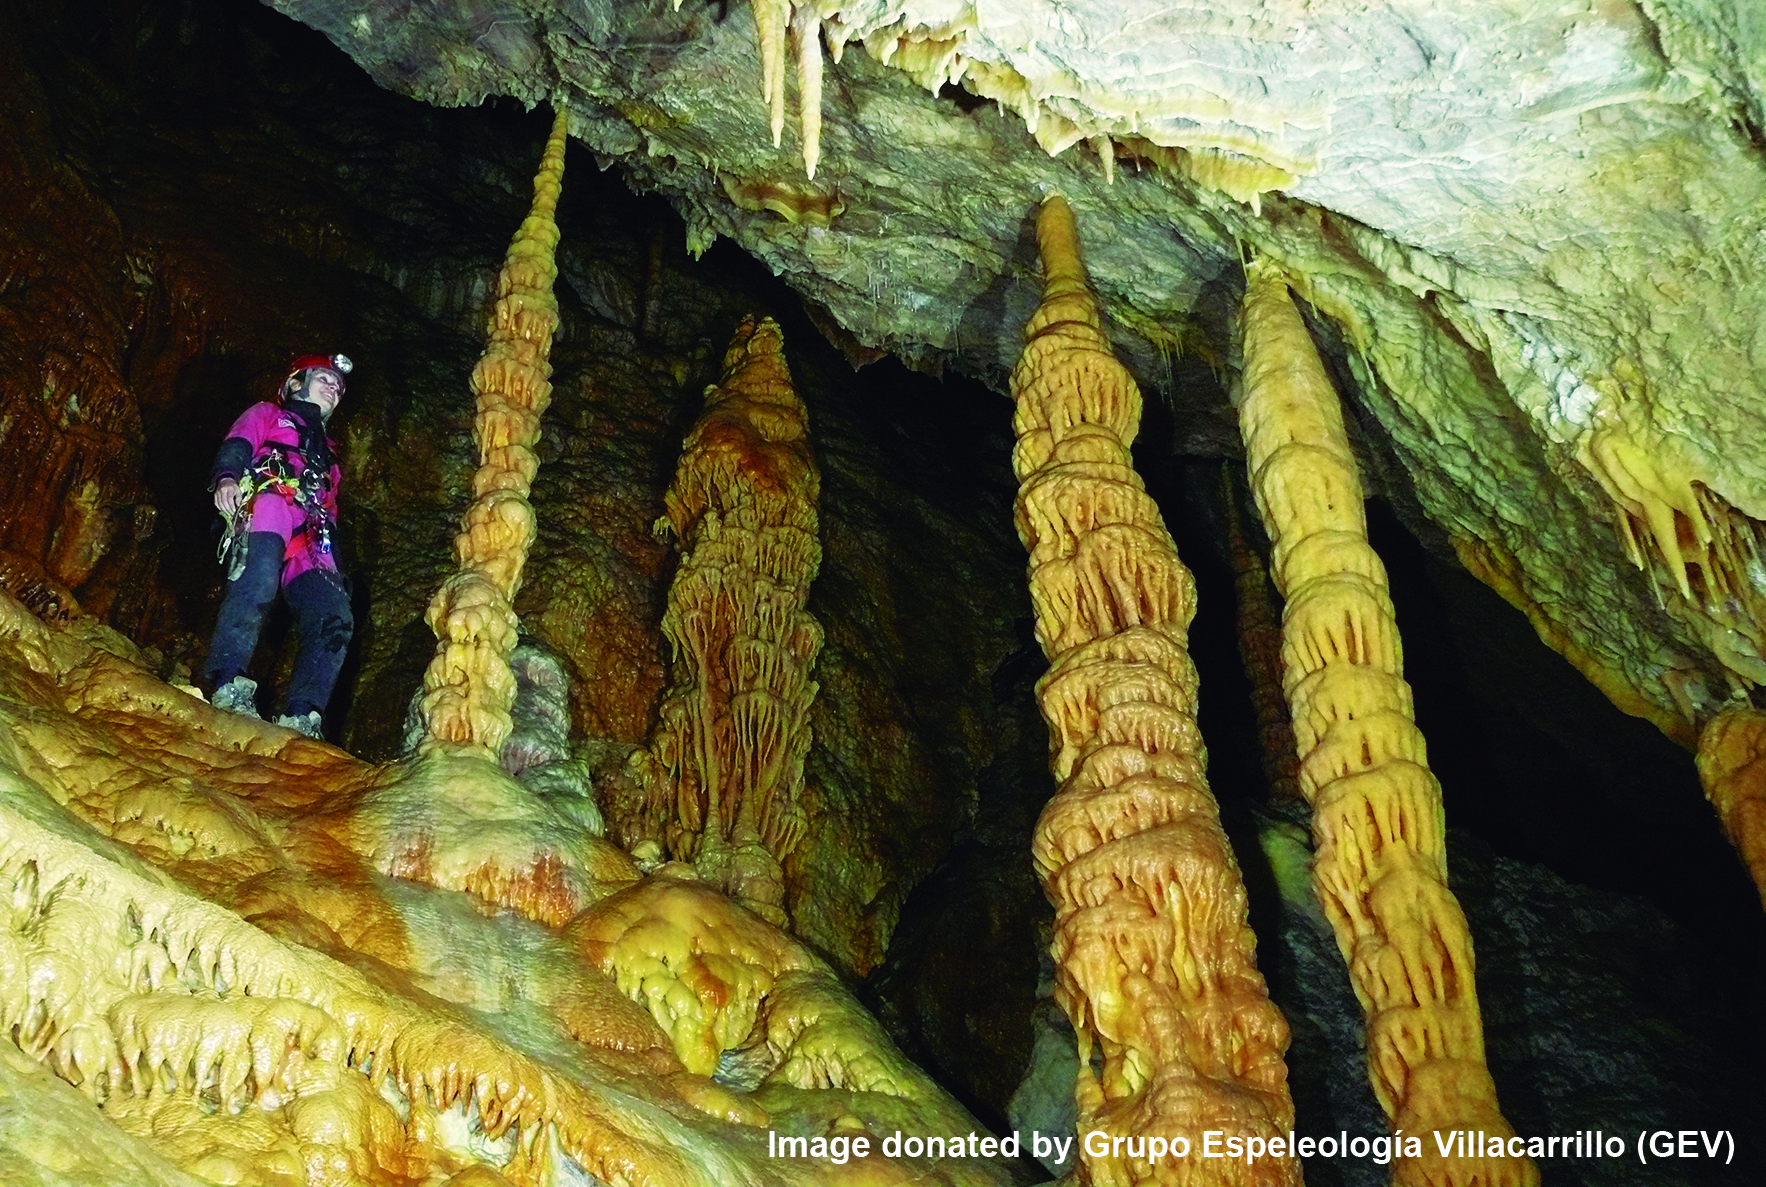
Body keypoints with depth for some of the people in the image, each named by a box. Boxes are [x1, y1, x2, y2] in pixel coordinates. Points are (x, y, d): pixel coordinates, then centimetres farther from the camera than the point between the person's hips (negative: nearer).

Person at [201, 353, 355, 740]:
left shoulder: (327, 452, 44)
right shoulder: (267, 414, 30)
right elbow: (237, 445, 9)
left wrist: (335, 568, 18)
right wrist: (226, 476, -16)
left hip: (309, 537, 5)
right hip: (268, 502, -5)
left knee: (334, 617, -21)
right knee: (259, 578, -37)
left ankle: (300, 716, -29)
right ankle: (227, 683, -45)